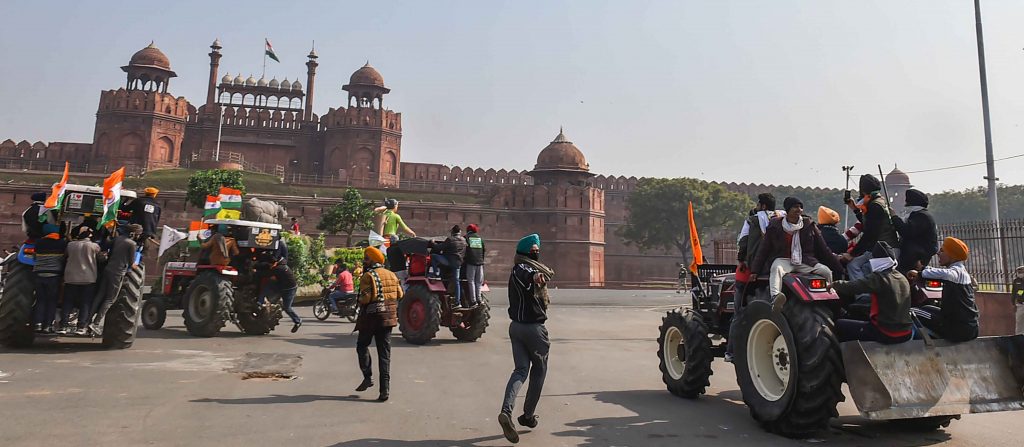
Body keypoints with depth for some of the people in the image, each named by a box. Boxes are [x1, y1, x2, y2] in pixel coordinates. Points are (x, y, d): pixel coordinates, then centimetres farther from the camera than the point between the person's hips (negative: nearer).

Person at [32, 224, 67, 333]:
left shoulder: (38, 242, 8)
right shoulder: (62, 243, -2)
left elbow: (34, 257, 18)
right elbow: (66, 257, 1)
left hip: (39, 274, 3)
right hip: (54, 274, -3)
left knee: (40, 300, 12)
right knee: (52, 301, 2)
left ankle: (38, 324, 7)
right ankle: (47, 326, 0)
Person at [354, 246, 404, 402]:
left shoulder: (368, 276, -11)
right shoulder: (391, 275, 9)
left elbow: (366, 297, -19)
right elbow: (399, 294, 10)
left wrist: (360, 301, 1)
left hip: (371, 316, -5)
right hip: (388, 317, 5)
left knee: (362, 346, 18)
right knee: (384, 353, 6)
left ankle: (368, 376, 7)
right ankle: (384, 389, 3)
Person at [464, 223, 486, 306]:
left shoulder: (466, 238, 2)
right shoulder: (480, 238, 13)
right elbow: (485, 250, 13)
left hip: (470, 262, -3)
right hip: (480, 262, 3)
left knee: (471, 281, 0)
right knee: (479, 282, 10)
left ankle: (473, 300, -6)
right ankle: (478, 299, 7)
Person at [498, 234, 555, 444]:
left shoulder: (517, 270, 13)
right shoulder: (523, 268, -16)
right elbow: (527, 276, -41)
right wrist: (535, 276, -53)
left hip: (516, 326, 8)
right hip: (534, 327, -8)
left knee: (520, 370, 6)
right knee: (539, 371, 11)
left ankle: (506, 411, -14)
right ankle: (528, 415, 19)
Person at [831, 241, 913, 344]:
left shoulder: (879, 278, -17)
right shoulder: (902, 278, 8)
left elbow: (853, 287, -26)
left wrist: (834, 285, -9)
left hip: (886, 334, -8)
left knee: (839, 325, 2)